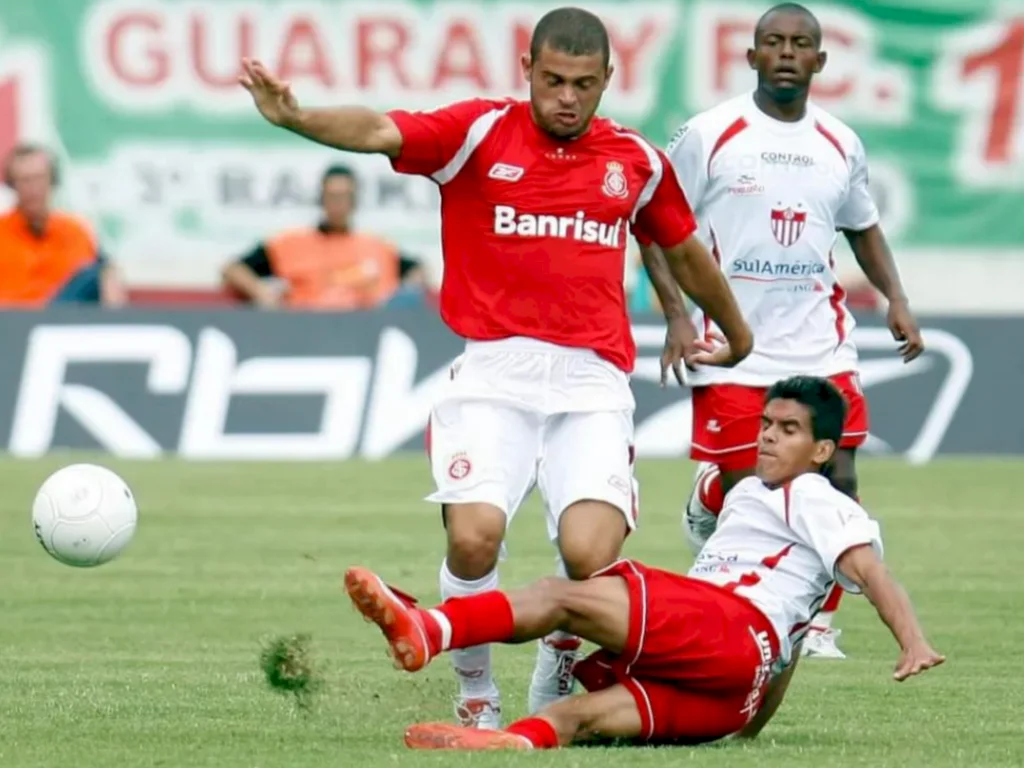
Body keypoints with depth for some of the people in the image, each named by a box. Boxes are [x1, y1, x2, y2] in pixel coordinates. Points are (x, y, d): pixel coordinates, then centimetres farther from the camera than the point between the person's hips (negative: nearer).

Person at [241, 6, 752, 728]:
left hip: (592, 379, 2)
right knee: (473, 536, -22)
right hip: (493, 374, -1)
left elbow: (686, 253, 29)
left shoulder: (637, 160, 12)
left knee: (590, 554, -18)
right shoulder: (478, 132, 2)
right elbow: (379, 132, -15)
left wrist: (738, 339, 42)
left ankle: (560, 665, 18)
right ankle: (477, 696, 5)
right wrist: (297, 118, -35)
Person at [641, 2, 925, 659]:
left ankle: (821, 624, 7)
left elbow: (863, 228, 22)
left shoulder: (840, 145, 8)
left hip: (822, 349, 3)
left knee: (839, 488, -5)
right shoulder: (709, 135, -4)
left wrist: (897, 299, 8)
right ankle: (706, 505, 33)